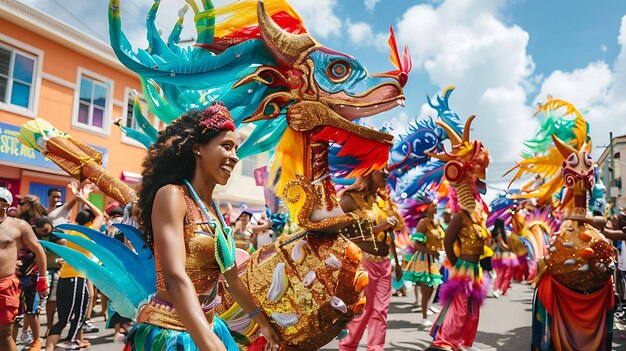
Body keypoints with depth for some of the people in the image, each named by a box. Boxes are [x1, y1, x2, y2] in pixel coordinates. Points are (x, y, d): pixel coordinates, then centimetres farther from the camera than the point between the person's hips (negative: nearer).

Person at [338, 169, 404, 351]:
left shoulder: (383, 200, 15)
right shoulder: (351, 198, -5)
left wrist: (397, 262, 19)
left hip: (384, 262, 6)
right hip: (363, 260, -6)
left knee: (380, 310, 4)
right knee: (362, 309, -1)